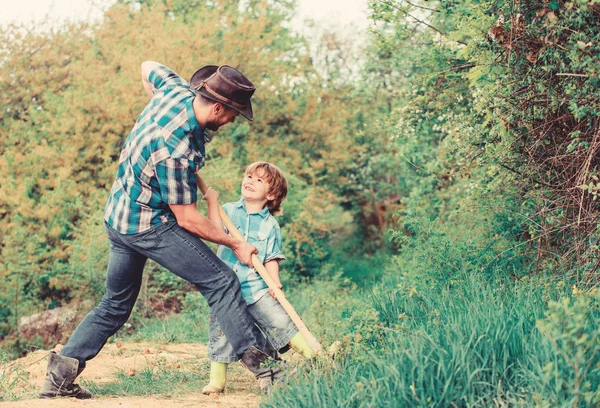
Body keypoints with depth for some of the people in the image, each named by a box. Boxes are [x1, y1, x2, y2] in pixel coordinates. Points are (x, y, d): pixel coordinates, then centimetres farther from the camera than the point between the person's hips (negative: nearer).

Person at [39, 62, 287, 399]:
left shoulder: (176, 89, -7)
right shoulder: (177, 150, -30)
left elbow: (148, 67, 18)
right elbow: (187, 219, -20)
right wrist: (235, 244, -10)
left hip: (118, 218, 9)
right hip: (149, 225, -9)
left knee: (115, 305, 17)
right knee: (220, 281, -7)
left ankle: (61, 374, 13)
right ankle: (259, 363, -10)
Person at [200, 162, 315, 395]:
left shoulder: (270, 224, 4)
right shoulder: (229, 210, 5)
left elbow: (271, 258, 1)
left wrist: (275, 282, -14)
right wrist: (212, 202, -15)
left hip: (256, 286, 0)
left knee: (279, 320, -10)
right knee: (220, 332, 0)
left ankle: (312, 354, 1)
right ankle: (217, 380, 13)